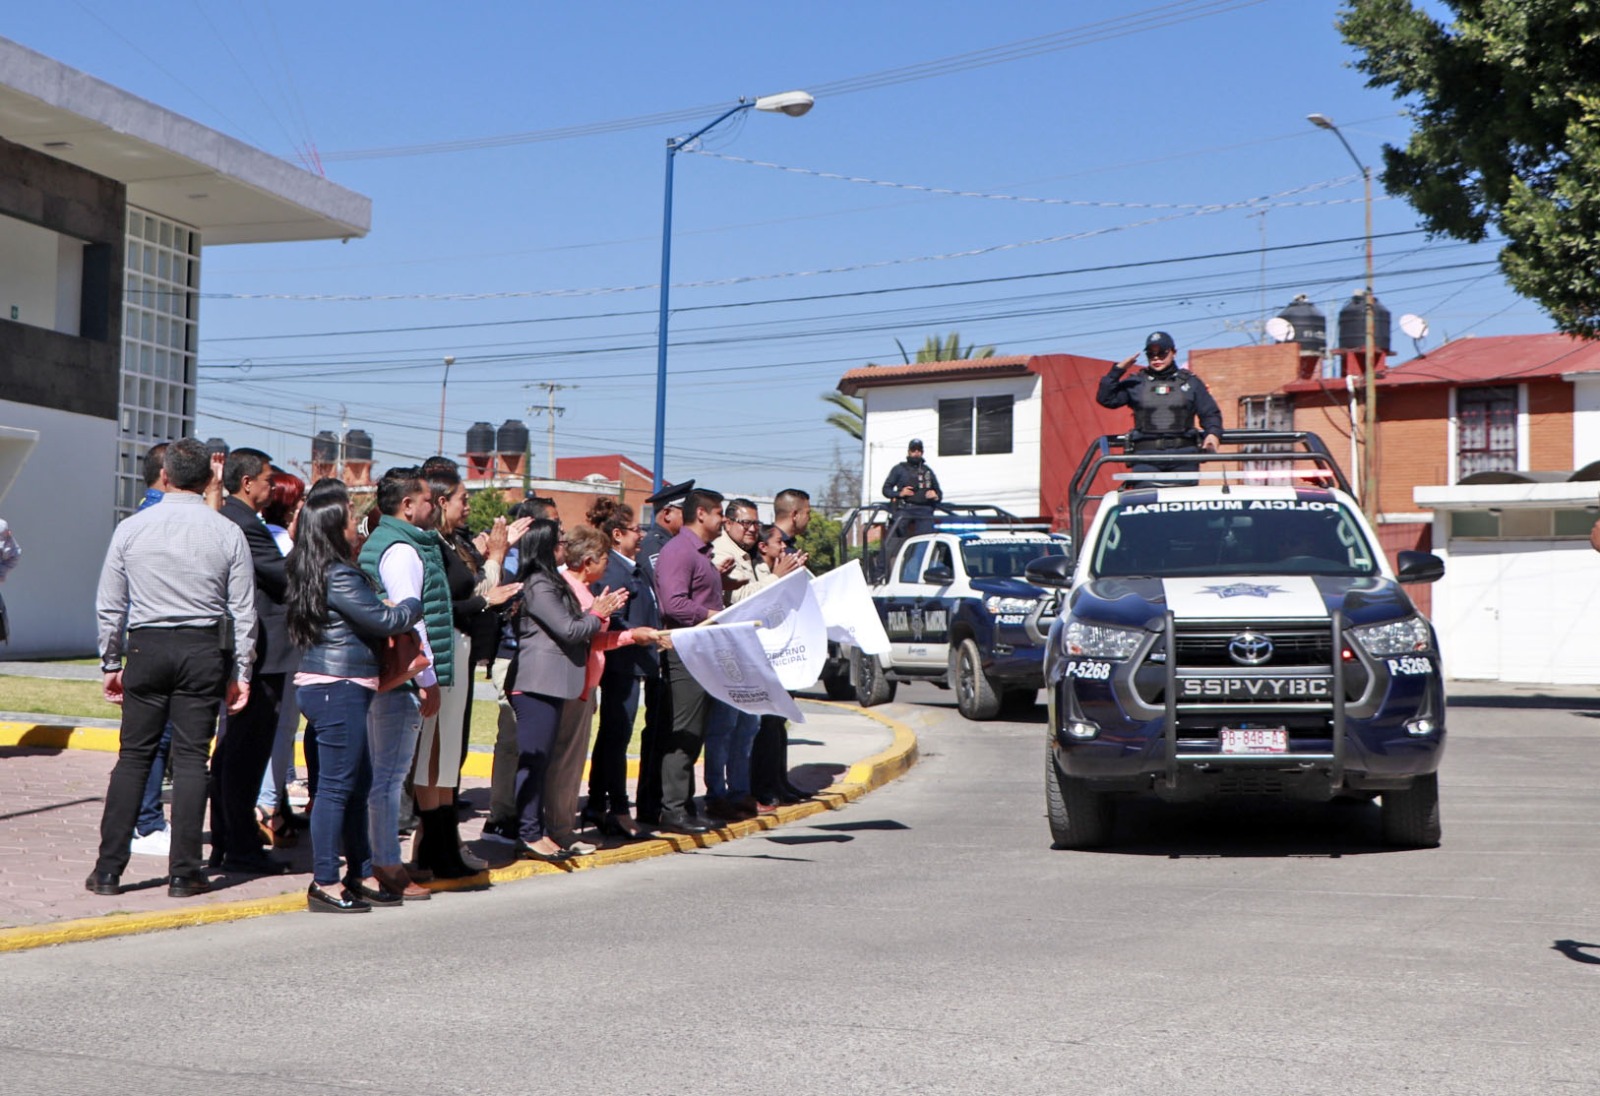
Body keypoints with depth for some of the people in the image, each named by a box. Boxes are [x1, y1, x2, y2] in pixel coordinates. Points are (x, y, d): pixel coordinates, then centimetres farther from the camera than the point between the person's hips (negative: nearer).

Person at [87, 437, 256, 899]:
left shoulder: (132, 529, 0)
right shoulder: (227, 533, -3)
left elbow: (109, 606, 4)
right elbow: (243, 611, -1)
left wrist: (112, 663, 14)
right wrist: (241, 673, 7)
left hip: (146, 647, 1)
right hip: (204, 650, -1)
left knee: (133, 755, 7)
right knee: (191, 757, 3)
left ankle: (108, 869, 6)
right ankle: (184, 872, 4)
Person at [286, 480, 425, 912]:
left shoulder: (312, 572, 13)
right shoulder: (338, 576, -17)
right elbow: (385, 620, -12)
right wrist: (416, 604, 5)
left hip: (338, 688, 10)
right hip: (339, 689, -10)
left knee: (357, 783, 15)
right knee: (336, 786, -6)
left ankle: (361, 875, 21)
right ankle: (325, 884, -2)